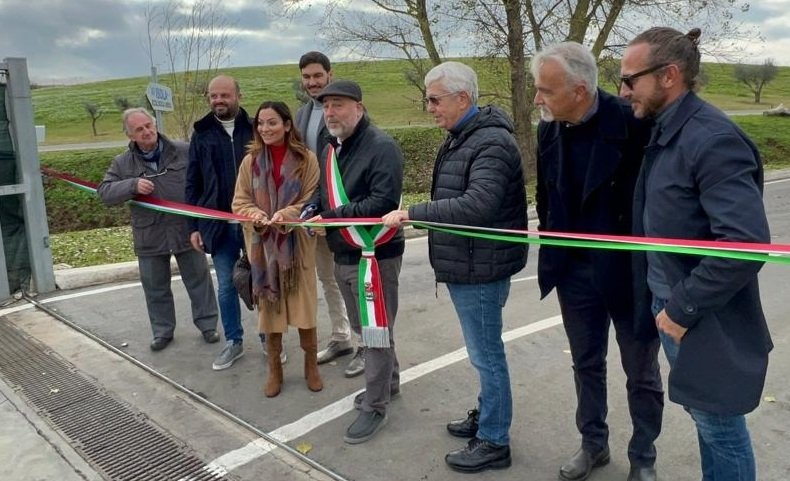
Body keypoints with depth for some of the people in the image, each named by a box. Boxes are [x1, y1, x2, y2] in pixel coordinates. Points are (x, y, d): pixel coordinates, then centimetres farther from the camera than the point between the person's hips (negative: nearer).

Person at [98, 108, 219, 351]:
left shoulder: (184, 151, -3)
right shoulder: (122, 164, 2)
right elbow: (104, 192, -3)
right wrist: (132, 185, -20)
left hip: (187, 230, -2)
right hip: (150, 237, 2)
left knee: (199, 280, 9)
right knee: (155, 287, 13)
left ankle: (207, 324, 25)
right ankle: (163, 331, 29)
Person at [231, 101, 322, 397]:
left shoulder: (306, 159, -4)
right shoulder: (250, 161, 2)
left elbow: (312, 201, -6)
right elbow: (239, 202, 3)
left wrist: (286, 214, -22)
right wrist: (256, 214, -18)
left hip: (297, 244, -2)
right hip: (263, 244, 2)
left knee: (304, 306, 5)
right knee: (269, 307, 8)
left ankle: (311, 365, 25)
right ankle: (274, 369, 25)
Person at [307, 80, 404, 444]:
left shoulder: (381, 147, -16)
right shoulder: (330, 150, 14)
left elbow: (384, 201, -26)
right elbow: (323, 194, 20)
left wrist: (331, 217, -24)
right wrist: (311, 211, -3)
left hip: (375, 255, -9)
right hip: (343, 256, 9)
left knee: (376, 331, 1)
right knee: (362, 327, 20)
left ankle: (375, 407, 14)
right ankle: (388, 382, 40)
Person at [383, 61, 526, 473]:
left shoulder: (491, 143, -19)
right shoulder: (460, 138, 13)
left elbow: (477, 205, -32)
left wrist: (412, 213, -28)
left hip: (481, 270, -10)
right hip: (465, 266, 10)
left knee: (486, 354, 3)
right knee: (484, 351, 22)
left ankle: (494, 442, 18)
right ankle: (486, 416, 39)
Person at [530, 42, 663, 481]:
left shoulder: (633, 123, -20)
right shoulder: (549, 129, -1)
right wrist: (551, 252, 9)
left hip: (630, 270, -5)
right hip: (574, 270, 5)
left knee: (641, 372, 13)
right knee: (586, 364, 19)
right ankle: (593, 443, 40)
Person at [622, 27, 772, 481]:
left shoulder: (713, 139, -22)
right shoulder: (664, 134, 7)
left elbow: (745, 244, -28)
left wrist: (683, 309, -20)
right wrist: (665, 304, 9)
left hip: (706, 325, -8)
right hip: (669, 306, 8)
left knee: (719, 427, 9)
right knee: (707, 420, 22)